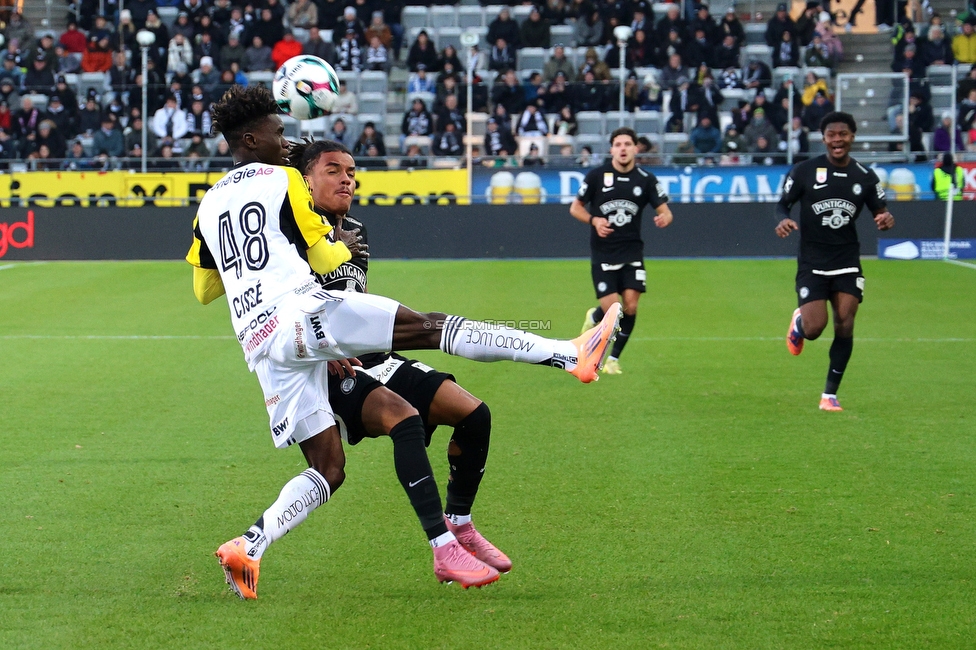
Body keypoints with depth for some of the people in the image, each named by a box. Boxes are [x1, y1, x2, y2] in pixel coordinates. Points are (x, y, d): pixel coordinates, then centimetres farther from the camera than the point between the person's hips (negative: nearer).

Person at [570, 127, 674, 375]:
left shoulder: (646, 180, 0)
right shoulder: (596, 176, -4)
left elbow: (665, 212, -1)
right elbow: (575, 208, 5)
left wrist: (664, 218, -26)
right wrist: (594, 220, -14)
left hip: (631, 252, 2)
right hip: (603, 253, -2)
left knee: (630, 306, -8)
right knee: (612, 308, -10)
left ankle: (614, 359, 12)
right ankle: (594, 317, 29)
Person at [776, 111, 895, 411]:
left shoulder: (865, 176, 3)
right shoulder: (804, 171, -4)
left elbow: (880, 212, 9)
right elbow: (783, 204, 2)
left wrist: (886, 219, -16)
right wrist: (783, 220, -21)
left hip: (847, 263, 2)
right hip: (812, 265, -2)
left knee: (845, 326, -8)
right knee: (815, 328, -13)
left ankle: (829, 395, 5)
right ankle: (799, 321, 28)